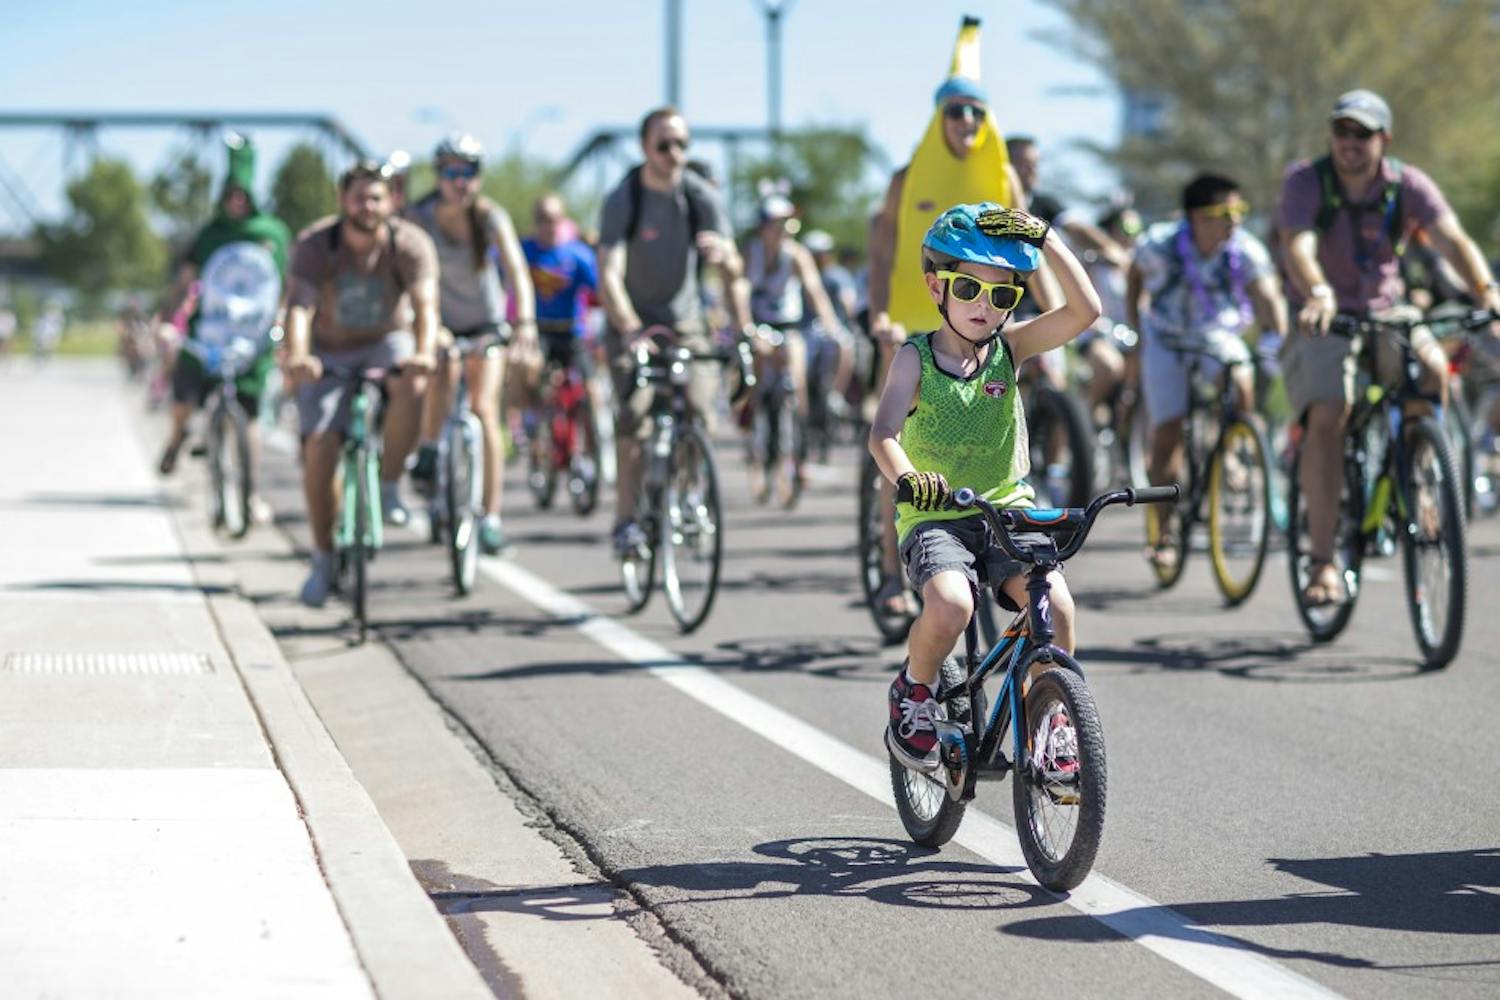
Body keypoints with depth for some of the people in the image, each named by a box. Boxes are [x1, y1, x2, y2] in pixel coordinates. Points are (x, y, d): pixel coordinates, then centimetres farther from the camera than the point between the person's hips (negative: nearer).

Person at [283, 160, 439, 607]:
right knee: (318, 450, -13)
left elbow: (425, 304, -30)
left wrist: (423, 352, -51)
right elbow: (300, 305, -30)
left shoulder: (410, 244, -18)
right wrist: (296, 357, -50)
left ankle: (389, 486, -16)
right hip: (330, 352, 0)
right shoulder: (315, 244, -18)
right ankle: (323, 558, 5)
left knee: (411, 385, -35)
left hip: (388, 342, 0)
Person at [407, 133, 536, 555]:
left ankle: (492, 517, -10)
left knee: (484, 409, -13)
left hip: (486, 323, 0)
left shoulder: (491, 217, -15)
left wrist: (526, 321, -42)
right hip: (442, 322, 0)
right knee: (443, 369, -32)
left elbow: (517, 270, -25)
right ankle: (429, 452, -8)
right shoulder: (421, 217, -16)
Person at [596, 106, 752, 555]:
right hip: (633, 320, -2)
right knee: (634, 414, -20)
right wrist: (631, 330, -43)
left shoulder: (701, 196, -9)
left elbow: (733, 269, -11)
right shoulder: (622, 200, -17)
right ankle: (626, 520, -15)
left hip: (685, 318, 2)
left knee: (700, 408, -17)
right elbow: (609, 274, -27)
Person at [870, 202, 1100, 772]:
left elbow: (1085, 311, -11)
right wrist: (907, 477, -42)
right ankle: (914, 691, 1)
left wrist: (1045, 240, -16)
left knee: (1055, 601, -24)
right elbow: (883, 433, -21)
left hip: (1008, 511, 3)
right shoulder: (916, 358, -4)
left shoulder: (1009, 348, 3)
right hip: (934, 518, -3)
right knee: (950, 605, -32)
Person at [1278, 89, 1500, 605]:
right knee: (1326, 417, -24)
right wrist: (1318, 293, -52)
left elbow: (1452, 239, -23)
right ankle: (1323, 563, -20)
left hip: (1386, 314, 2)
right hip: (1325, 320, -2)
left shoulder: (1408, 185, -9)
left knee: (1432, 368, -28)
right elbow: (1298, 246, -31)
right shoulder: (1306, 181, -15)